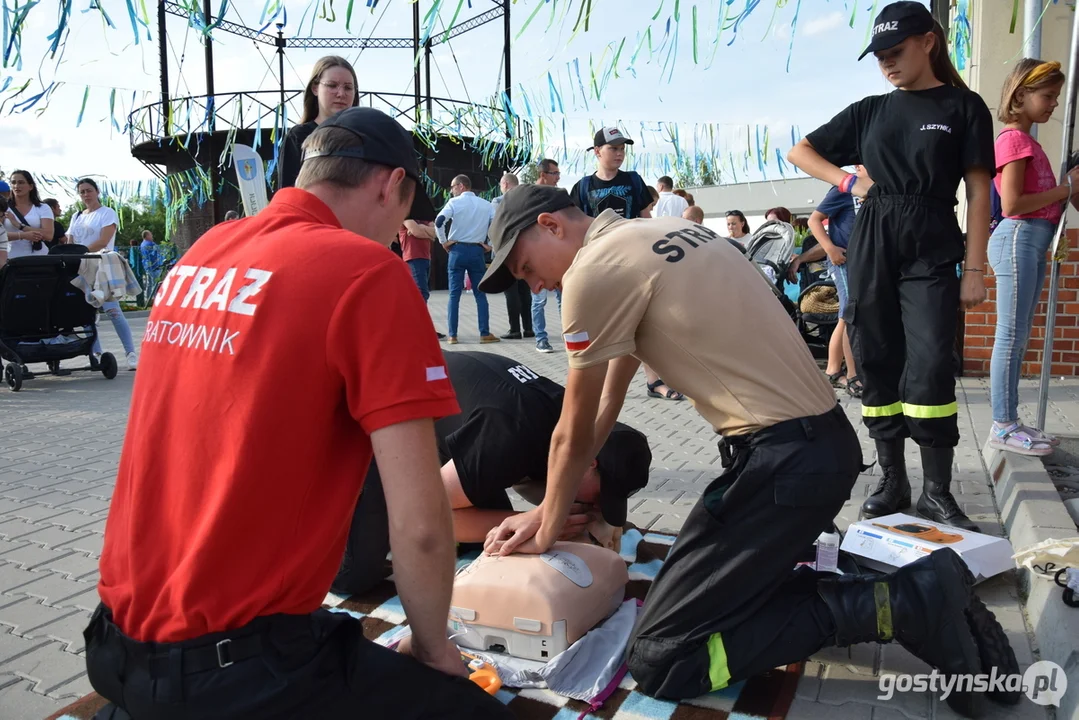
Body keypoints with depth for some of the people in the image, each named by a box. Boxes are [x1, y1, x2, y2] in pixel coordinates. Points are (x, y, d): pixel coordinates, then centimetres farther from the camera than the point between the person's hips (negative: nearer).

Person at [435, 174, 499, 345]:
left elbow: (439, 222, -14)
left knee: (454, 294, 3)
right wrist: (490, 245, 7)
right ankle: (485, 334, 5)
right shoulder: (486, 204, 8)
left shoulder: (454, 202, 0)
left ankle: (452, 335, 2)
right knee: (480, 294, 8)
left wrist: (444, 242, -3)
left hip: (457, 250, -2)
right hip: (477, 251, 2)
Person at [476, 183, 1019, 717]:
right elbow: (606, 401, 21)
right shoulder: (655, 237, 16)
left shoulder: (593, 270, -13)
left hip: (786, 460, -10)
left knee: (659, 660, -4)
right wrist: (548, 509, 24)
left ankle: (898, 605, -5)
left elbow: (575, 435, -2)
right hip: (823, 441, 10)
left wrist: (548, 529, 16)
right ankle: (911, 596, 12)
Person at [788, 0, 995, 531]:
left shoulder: (963, 107, 4)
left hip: (931, 250, -3)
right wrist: (847, 180, 2)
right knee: (877, 366, 3)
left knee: (930, 367, -13)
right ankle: (892, 482, 12)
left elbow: (978, 193, 0)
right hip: (871, 247, 3)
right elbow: (800, 151, 18)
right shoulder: (870, 111, 13)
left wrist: (974, 269, -7)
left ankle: (937, 491, -2)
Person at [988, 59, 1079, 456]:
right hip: (1018, 240, -10)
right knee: (1011, 335, -7)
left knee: (1018, 336, 10)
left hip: (1033, 242, 10)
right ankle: (1003, 426, -2)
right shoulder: (1014, 139, -9)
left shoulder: (1026, 140, 19)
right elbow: (1011, 204, -18)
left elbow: (1036, 195, 18)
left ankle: (1010, 420, 16)